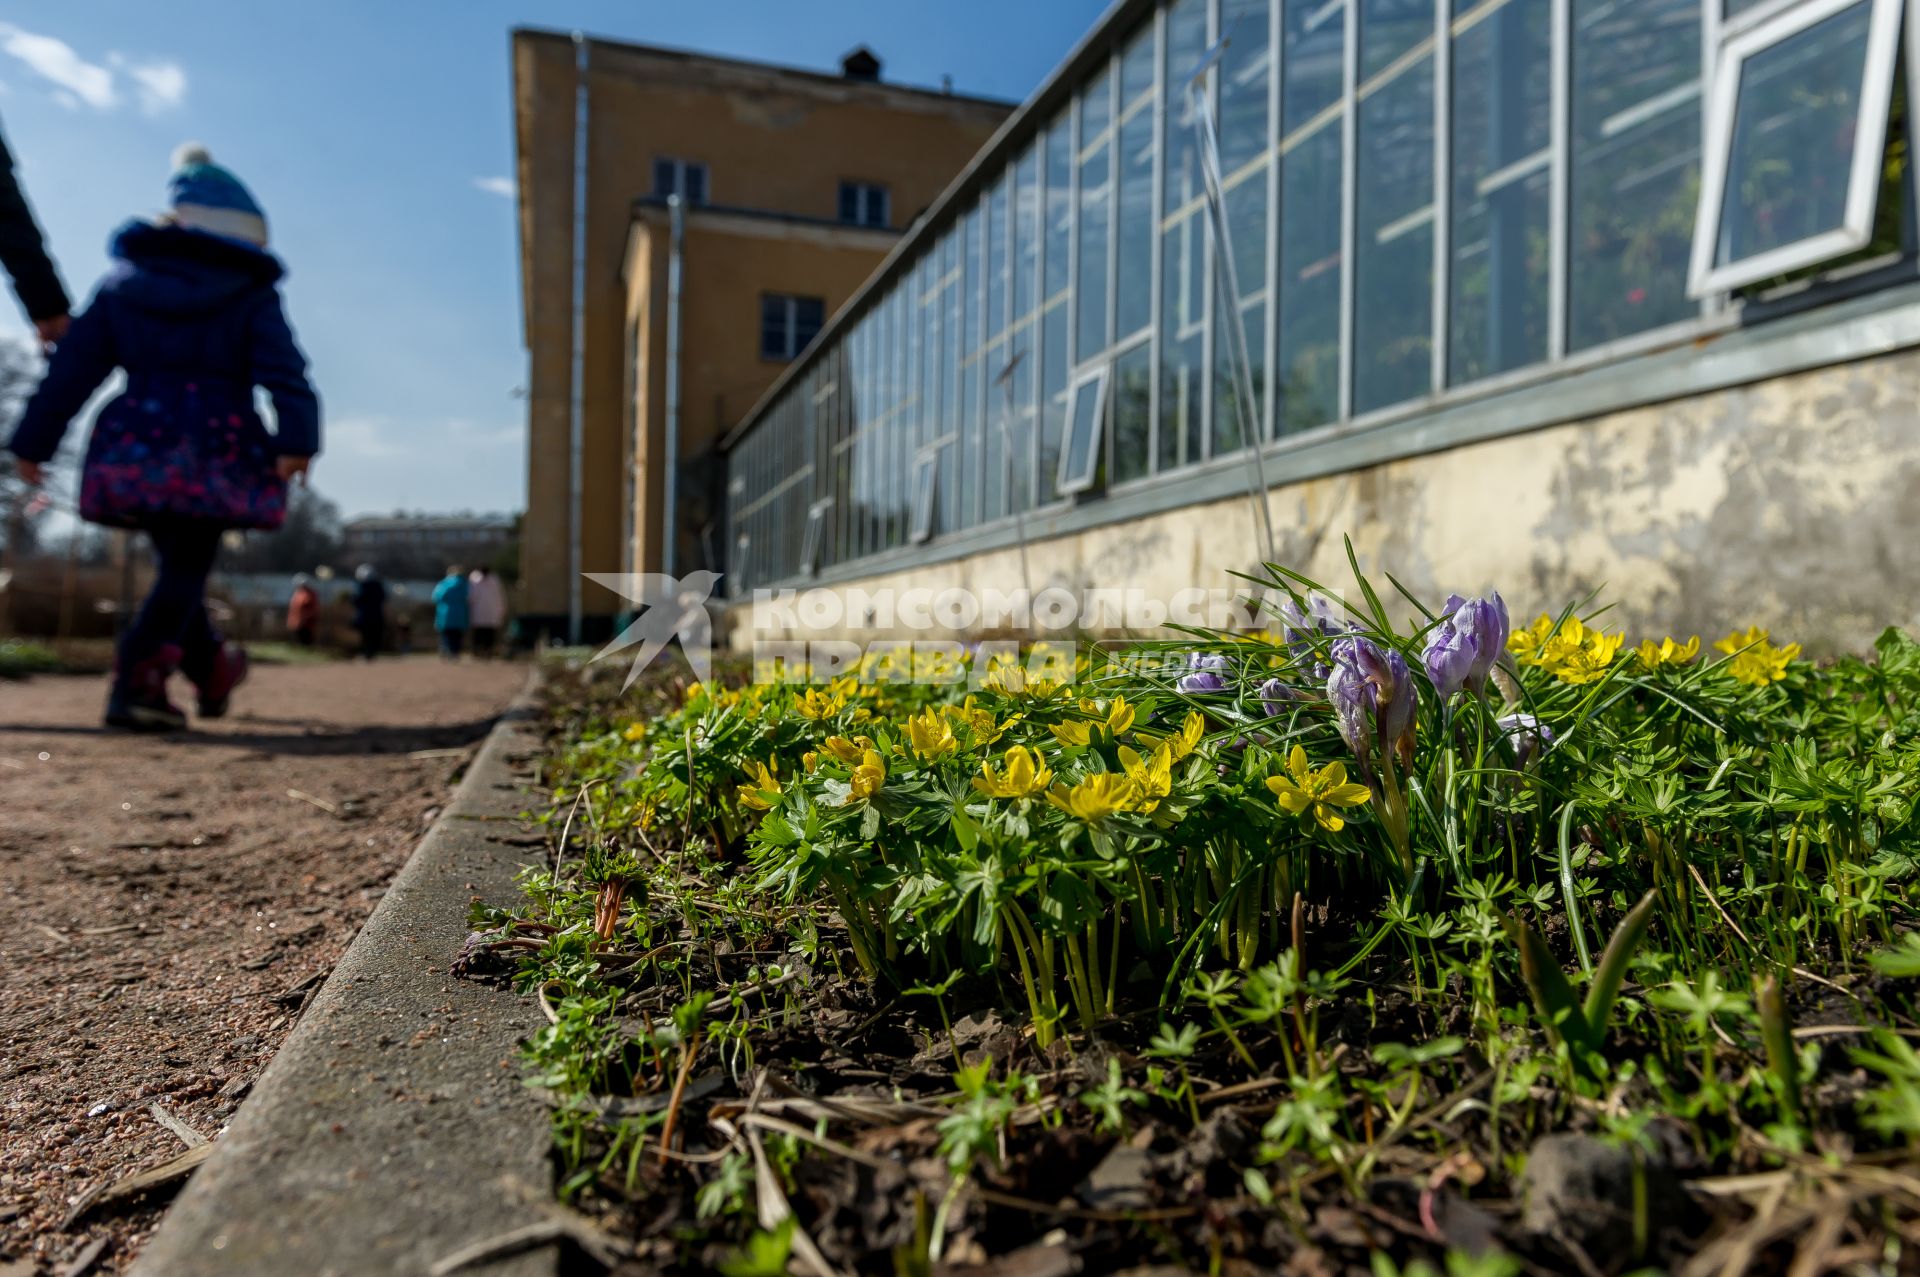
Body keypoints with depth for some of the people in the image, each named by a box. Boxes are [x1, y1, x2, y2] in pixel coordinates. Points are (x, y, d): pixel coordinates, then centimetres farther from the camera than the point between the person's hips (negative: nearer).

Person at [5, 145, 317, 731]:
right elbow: (281, 371, -12)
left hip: (133, 448, 4)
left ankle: (211, 669, 31)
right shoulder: (252, 293, 5)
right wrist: (296, 439, -22)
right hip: (215, 450, -4)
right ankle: (136, 682, -20)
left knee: (175, 560, 18)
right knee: (186, 568, -4)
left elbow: (74, 366, 11)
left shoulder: (123, 281, 15)